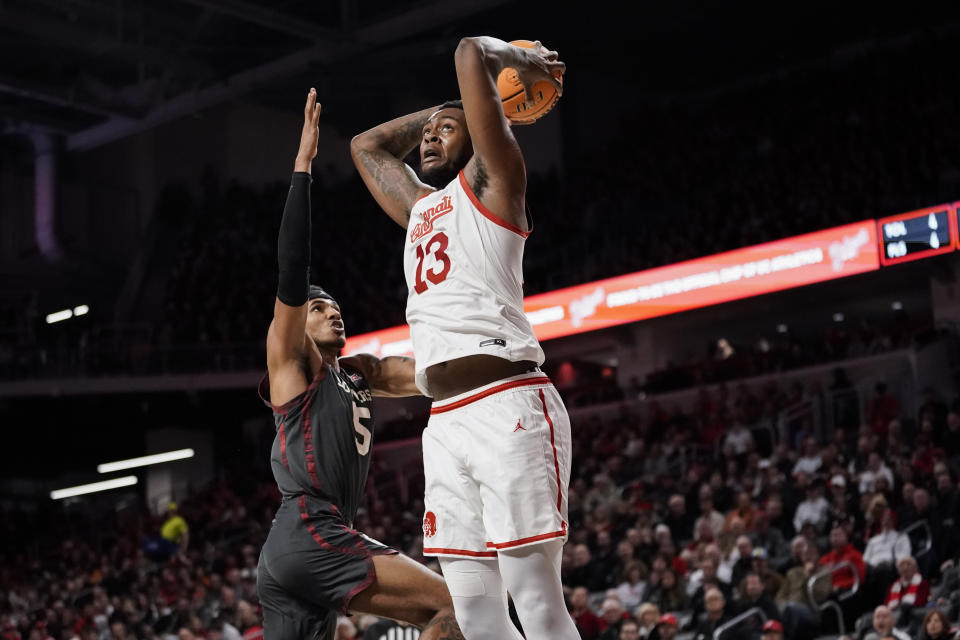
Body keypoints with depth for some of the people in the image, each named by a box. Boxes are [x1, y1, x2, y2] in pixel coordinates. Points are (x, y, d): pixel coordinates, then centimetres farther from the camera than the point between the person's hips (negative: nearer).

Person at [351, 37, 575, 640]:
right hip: (446, 424, 8)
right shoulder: (420, 206, 26)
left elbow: (472, 52, -2)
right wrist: (439, 110, 36)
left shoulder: (490, 182, 5)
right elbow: (366, 146, 41)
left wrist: (524, 62, 16)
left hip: (508, 407, -8)